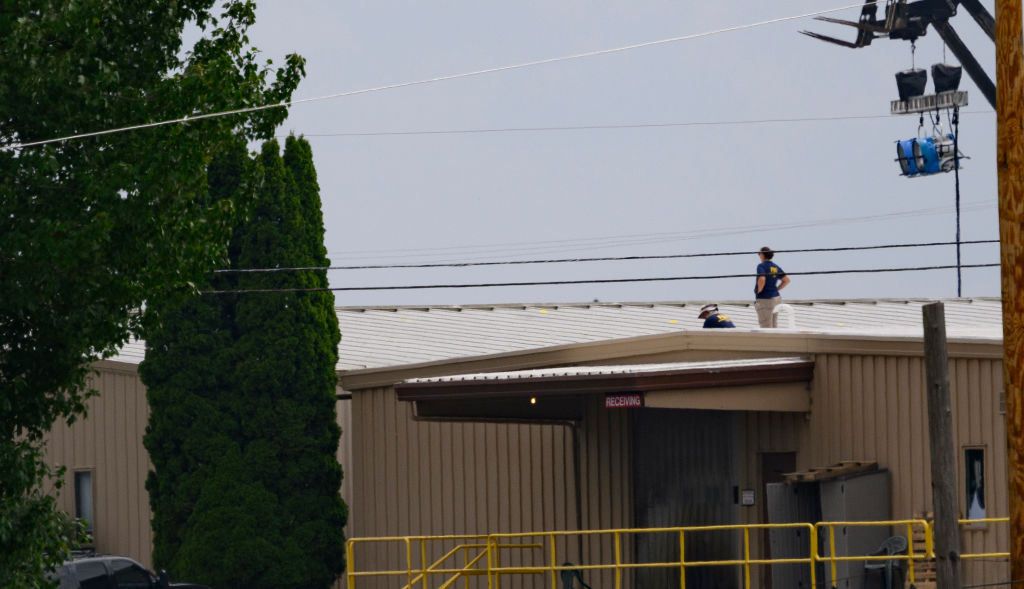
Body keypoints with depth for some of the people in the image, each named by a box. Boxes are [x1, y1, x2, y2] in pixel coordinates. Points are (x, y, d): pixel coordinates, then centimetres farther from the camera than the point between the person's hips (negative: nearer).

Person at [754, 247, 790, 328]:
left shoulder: (761, 266, -12)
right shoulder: (776, 267, 10)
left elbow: (762, 280, -28)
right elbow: (786, 280, 13)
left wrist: (759, 291, -12)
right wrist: (776, 289, 14)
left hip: (764, 300, -8)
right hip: (776, 298, 8)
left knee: (766, 326, -5)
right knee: (773, 325, 16)